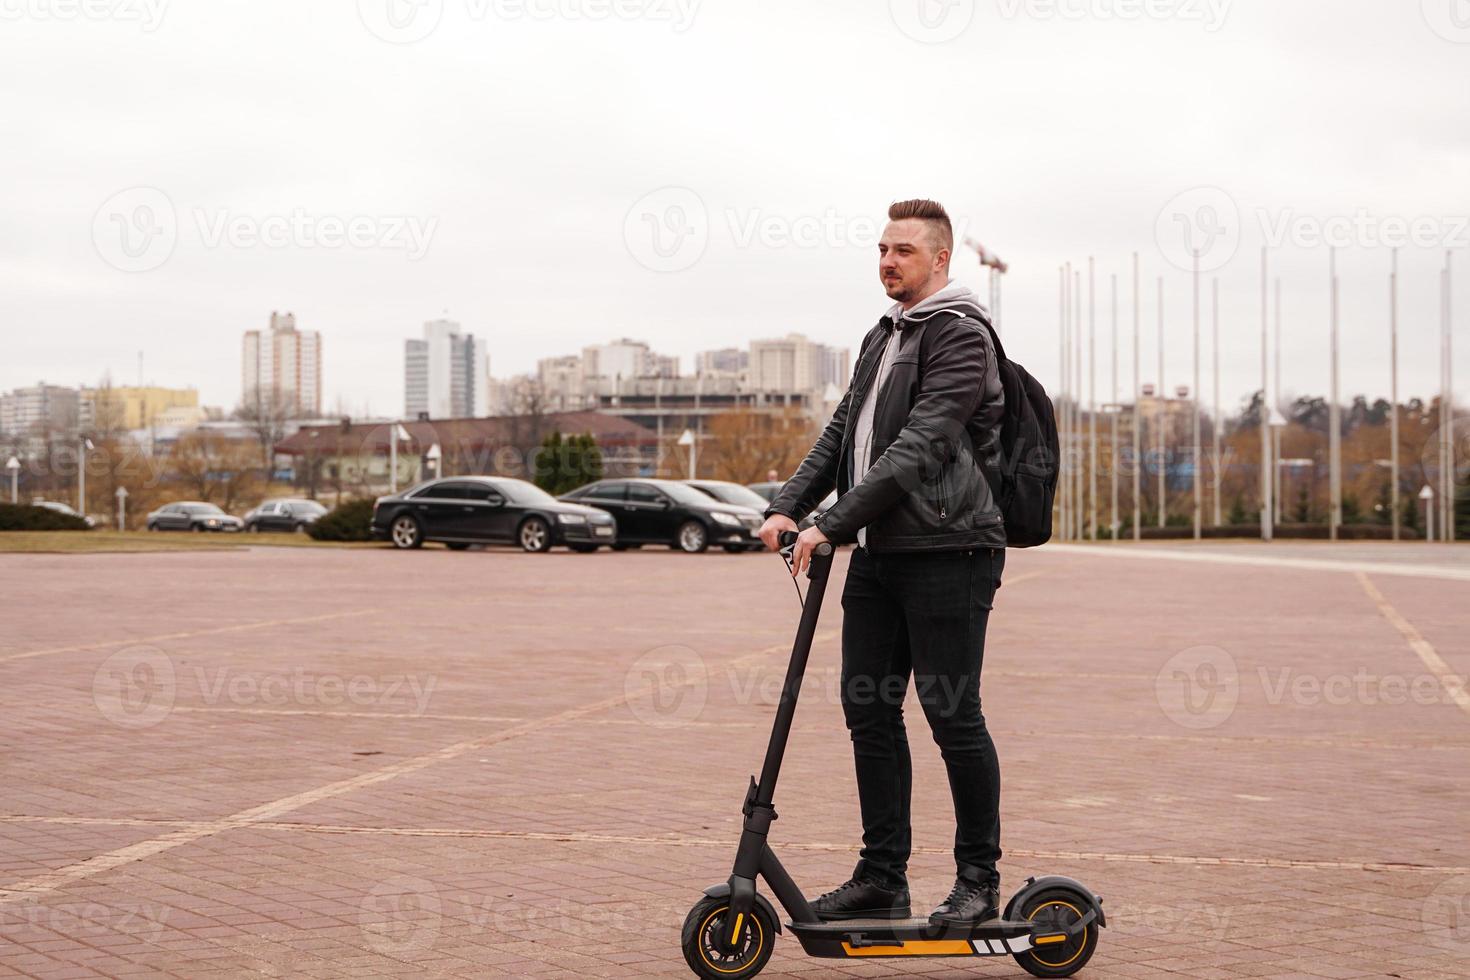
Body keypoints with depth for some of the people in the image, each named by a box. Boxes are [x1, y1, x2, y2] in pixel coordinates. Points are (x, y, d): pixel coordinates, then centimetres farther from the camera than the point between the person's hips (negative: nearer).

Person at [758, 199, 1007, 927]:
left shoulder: (961, 337, -10)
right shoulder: (881, 339, 19)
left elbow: (918, 449, -20)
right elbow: (842, 435, 17)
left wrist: (832, 523, -24)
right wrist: (787, 505, 1)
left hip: (944, 553, -8)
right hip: (878, 554, 8)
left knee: (952, 715, -3)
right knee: (870, 710, 7)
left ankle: (978, 879, 9)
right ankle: (882, 877, 16)